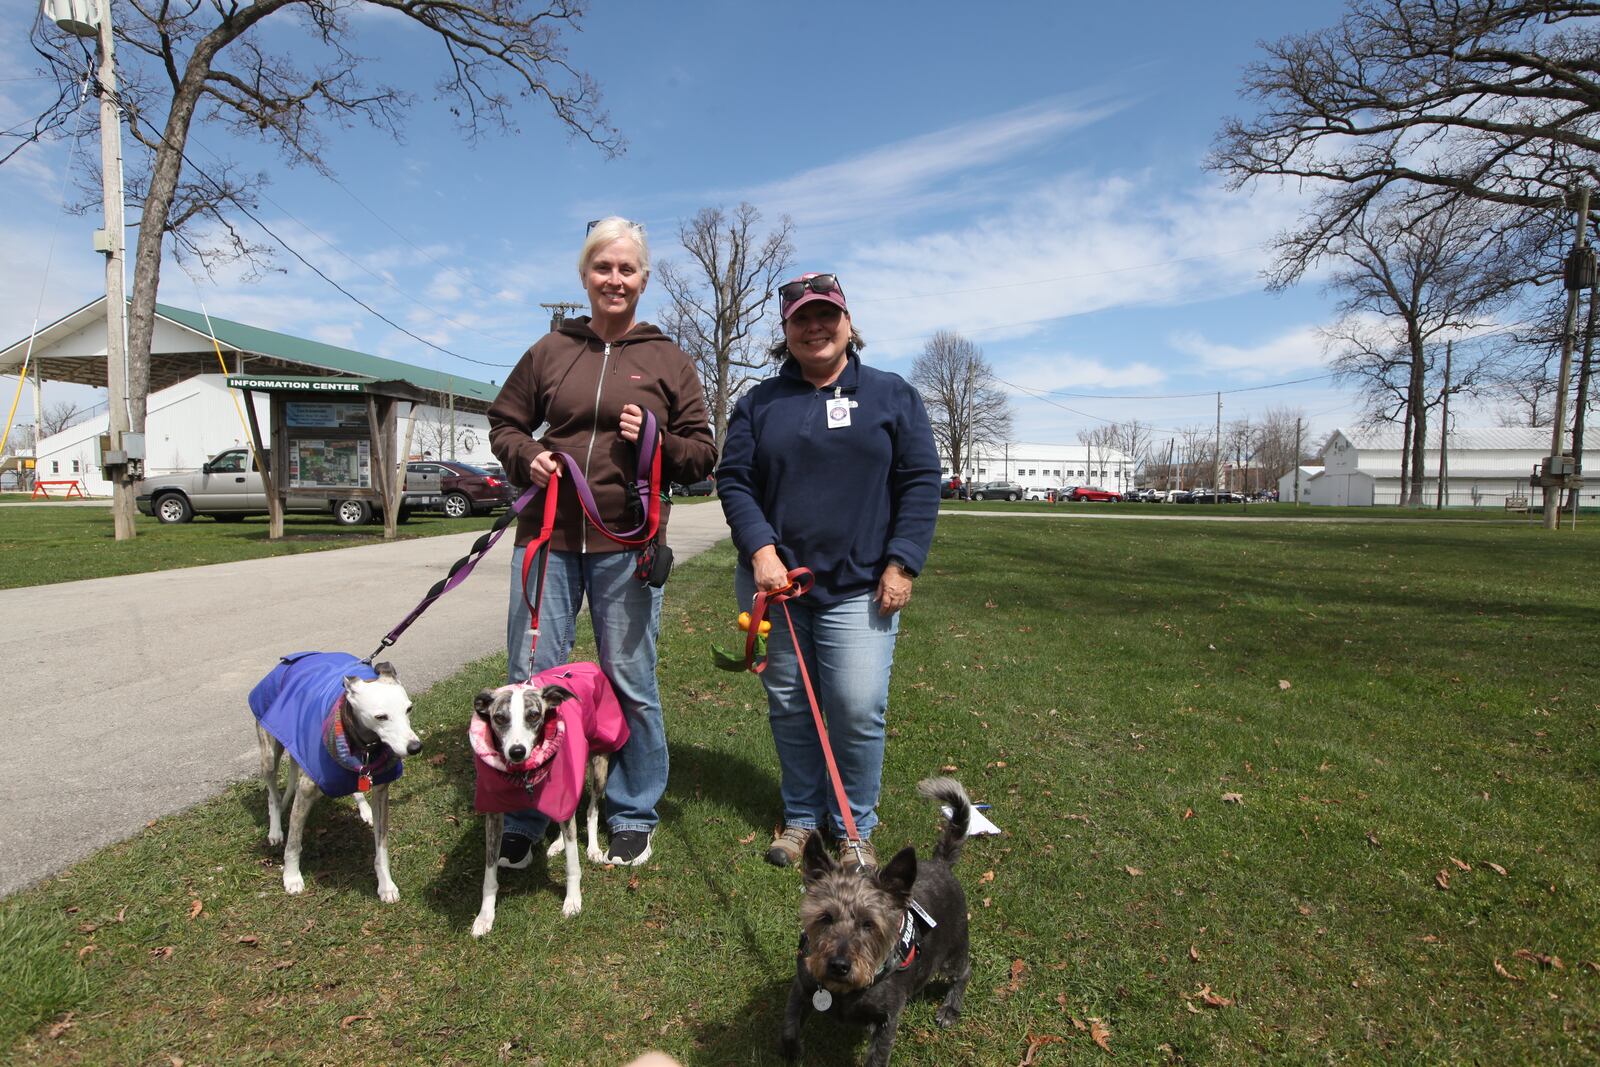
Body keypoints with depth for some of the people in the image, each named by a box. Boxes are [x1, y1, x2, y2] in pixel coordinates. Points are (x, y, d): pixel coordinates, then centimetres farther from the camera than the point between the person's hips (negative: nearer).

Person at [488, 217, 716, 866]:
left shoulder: (668, 360, 7)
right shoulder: (550, 351, 10)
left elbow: (702, 454, 7)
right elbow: (504, 422, 18)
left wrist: (655, 440, -12)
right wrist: (526, 456, -3)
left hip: (626, 545, -1)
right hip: (548, 537, 2)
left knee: (630, 684, 7)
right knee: (528, 680, 7)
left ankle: (633, 816, 26)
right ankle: (523, 819, 25)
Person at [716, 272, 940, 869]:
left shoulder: (892, 394, 7)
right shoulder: (759, 403, 10)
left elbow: (921, 481, 2)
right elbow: (734, 480, 5)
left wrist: (902, 563, -7)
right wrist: (760, 551, -11)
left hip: (861, 588, -2)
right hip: (776, 581, 2)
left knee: (859, 710, -6)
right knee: (788, 707, 9)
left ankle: (854, 827, 16)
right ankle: (801, 817, 28)